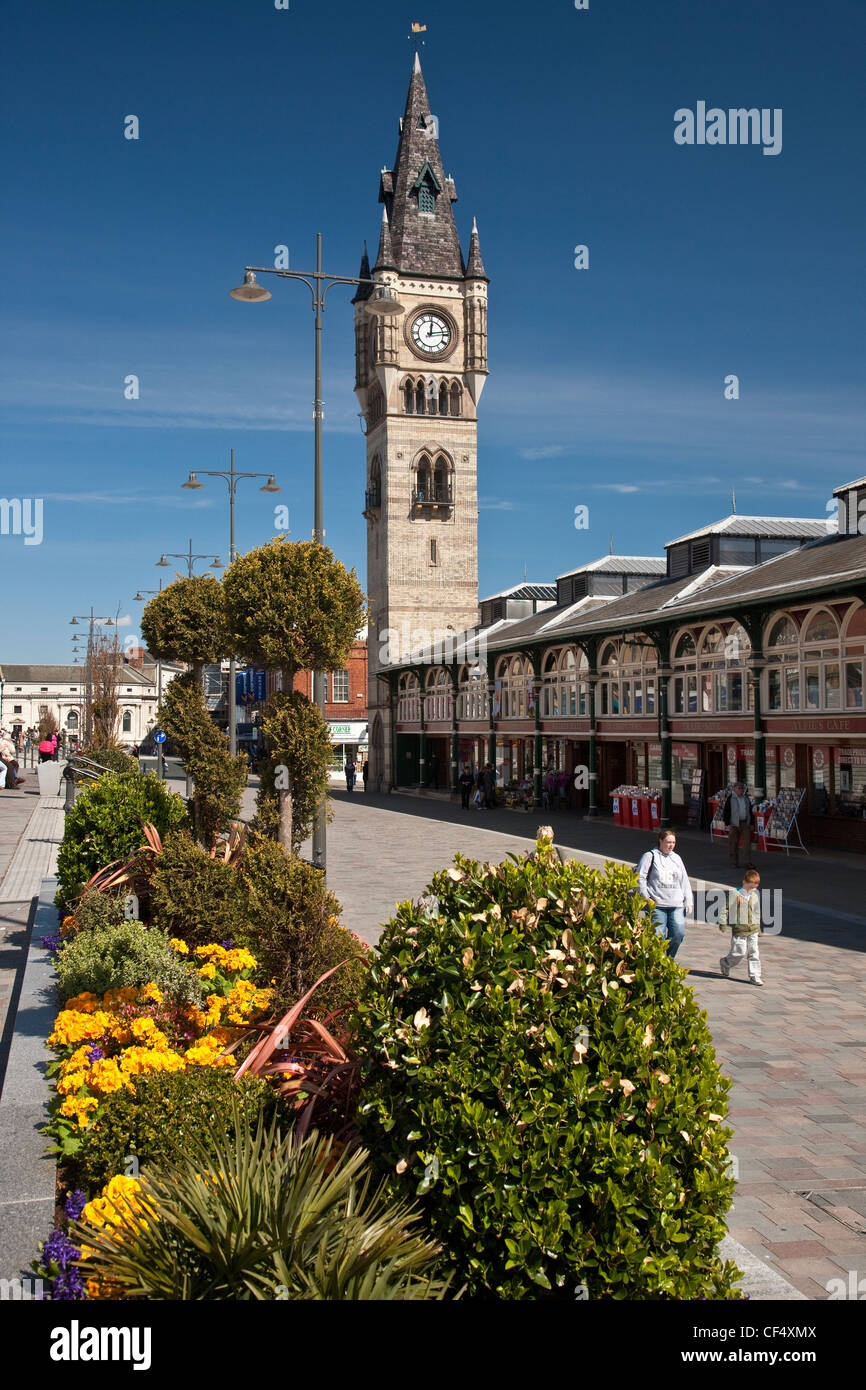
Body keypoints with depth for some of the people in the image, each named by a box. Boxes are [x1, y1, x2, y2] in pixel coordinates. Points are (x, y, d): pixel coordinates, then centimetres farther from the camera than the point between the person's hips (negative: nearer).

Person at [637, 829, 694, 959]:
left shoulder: (676, 858, 21)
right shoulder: (650, 856, 5)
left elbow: (685, 882, 21)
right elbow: (640, 878, -1)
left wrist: (689, 902, 12)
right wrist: (646, 897, -10)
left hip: (677, 906, 4)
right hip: (657, 905, -4)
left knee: (678, 933, -9)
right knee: (658, 936, -11)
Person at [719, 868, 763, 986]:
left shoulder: (756, 894, 9)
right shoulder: (735, 894, -9)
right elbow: (725, 907, -5)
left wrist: (758, 927, 24)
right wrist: (723, 923, -8)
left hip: (753, 929, 5)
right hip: (739, 928, -5)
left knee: (754, 952, 3)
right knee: (739, 952, -2)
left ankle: (754, 976, 10)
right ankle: (725, 963, 26)